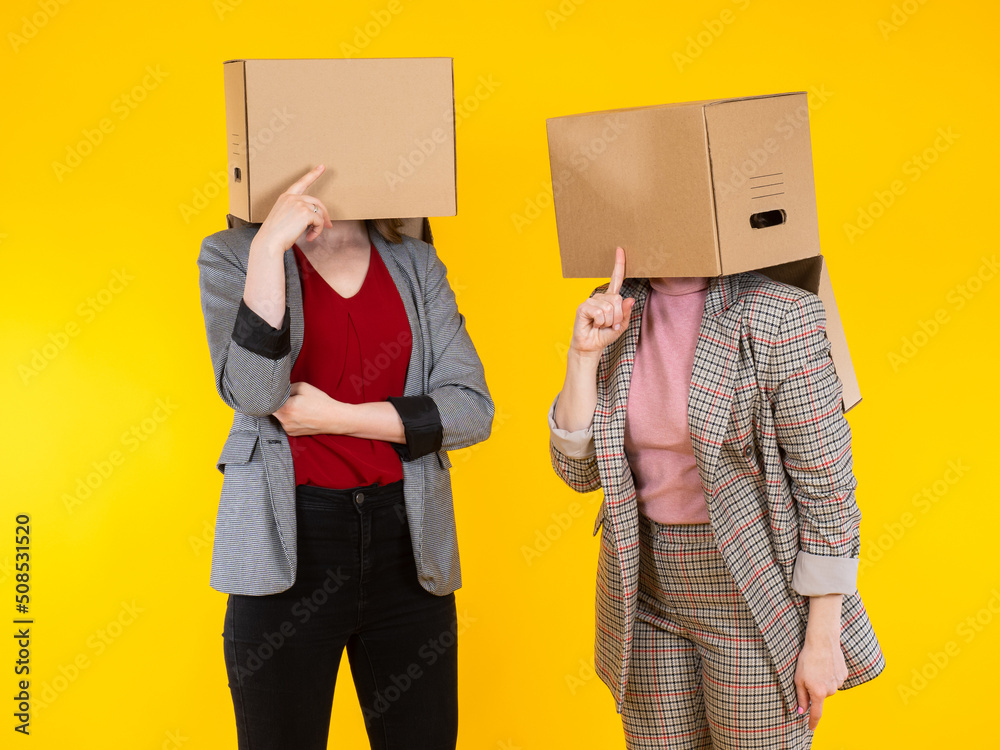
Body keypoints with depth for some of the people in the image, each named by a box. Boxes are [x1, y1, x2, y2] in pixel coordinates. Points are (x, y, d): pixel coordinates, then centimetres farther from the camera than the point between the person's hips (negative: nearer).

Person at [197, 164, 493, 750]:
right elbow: (254, 392, -16)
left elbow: (472, 408, -3)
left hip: (406, 542, 3)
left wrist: (338, 417, -11)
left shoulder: (416, 264, 7)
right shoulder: (232, 256, 1)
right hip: (289, 547, -2)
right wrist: (269, 246, -20)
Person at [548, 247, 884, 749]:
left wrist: (823, 639, -11)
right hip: (648, 583, 5)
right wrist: (585, 354, -13)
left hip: (754, 590, -4)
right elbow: (579, 471, -1)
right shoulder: (615, 312, 0)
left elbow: (827, 484, -12)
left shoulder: (779, 315, -16)